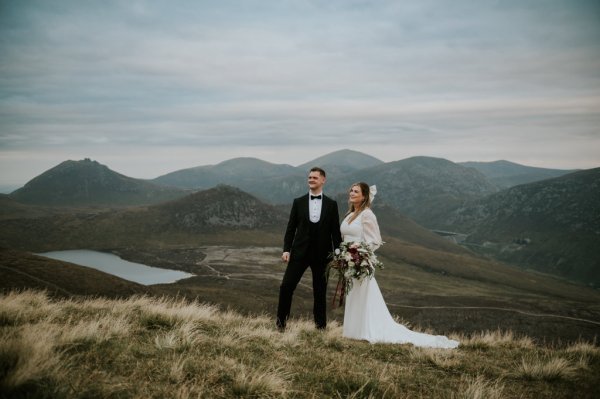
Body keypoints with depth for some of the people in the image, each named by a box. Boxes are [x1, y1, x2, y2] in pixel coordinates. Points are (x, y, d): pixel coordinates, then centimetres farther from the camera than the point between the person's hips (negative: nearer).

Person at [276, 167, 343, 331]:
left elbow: (335, 231, 4)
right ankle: (281, 320, 10)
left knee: (320, 290, 8)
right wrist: (286, 249, -5)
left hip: (321, 254, 0)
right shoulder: (298, 202, 4)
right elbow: (291, 228, 4)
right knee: (286, 286, -6)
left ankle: (320, 324, 19)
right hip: (300, 251, 0)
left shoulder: (331, 204, 3)